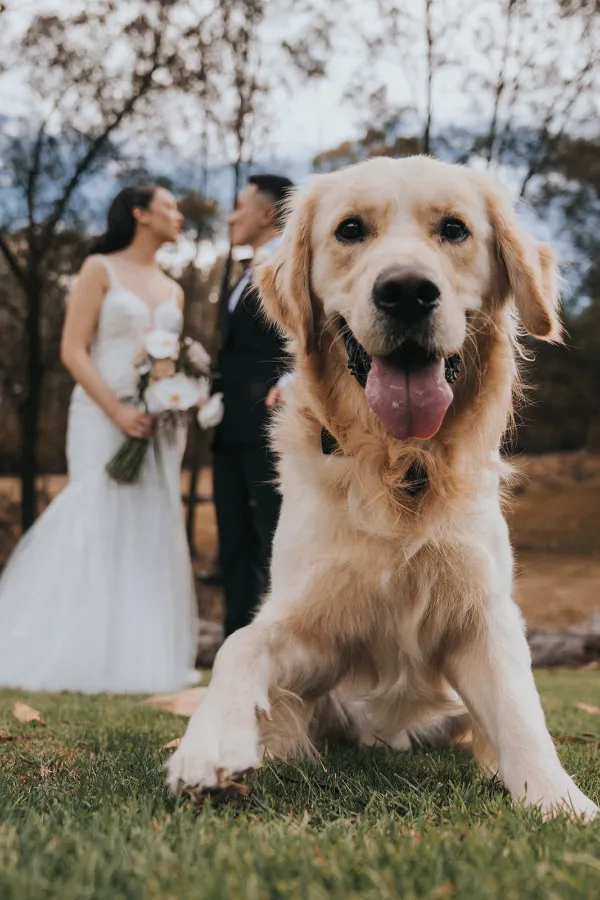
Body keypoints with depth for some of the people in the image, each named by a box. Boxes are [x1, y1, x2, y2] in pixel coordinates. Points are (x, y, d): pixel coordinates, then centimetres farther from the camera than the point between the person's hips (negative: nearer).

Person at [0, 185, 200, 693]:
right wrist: (118, 411, -17)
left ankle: (143, 657, 10)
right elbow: (73, 350, -6)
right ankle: (79, 656, 1)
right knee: (95, 526, -7)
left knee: (153, 533, 3)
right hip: (103, 418, -5)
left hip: (159, 424, 6)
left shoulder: (173, 290, 18)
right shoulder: (100, 269, 2)